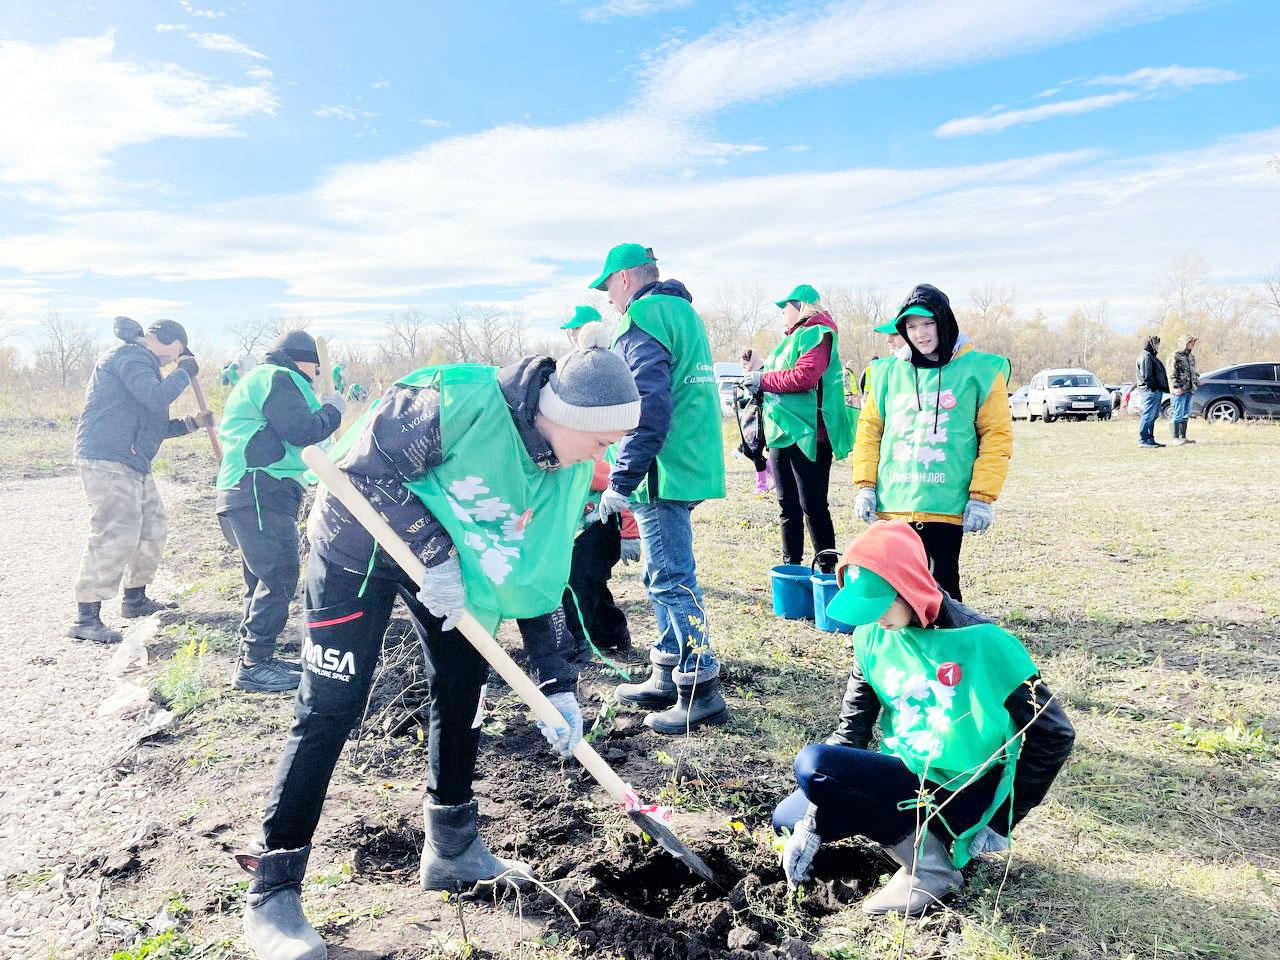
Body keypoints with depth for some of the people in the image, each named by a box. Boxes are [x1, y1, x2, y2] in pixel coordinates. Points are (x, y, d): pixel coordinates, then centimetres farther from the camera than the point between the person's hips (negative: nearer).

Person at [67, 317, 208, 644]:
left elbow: (152, 426, 27)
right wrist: (186, 372, -9)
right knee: (116, 536, -15)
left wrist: (191, 423, 20)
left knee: (153, 530, 15)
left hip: (133, 464, 11)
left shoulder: (140, 361, 25)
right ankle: (86, 618, -10)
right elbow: (156, 397, -24)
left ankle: (135, 599, 29)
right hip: (107, 460, -11)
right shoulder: (129, 355, -8)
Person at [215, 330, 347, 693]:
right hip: (261, 491, -12)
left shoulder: (260, 379, 27)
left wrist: (324, 409, 16)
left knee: (265, 579, 15)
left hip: (256, 495, 12)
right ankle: (253, 665, -9)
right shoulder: (276, 378, -7)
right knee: (278, 577, -11)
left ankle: (253, 658, 21)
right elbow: (301, 431, -18)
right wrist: (333, 410, -3)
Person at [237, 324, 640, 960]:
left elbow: (540, 573, -3)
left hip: (448, 557, 7)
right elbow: (364, 465, -26)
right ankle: (271, 892, 6)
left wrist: (556, 682, -6)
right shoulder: (464, 400, -33)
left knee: (463, 685, 7)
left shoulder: (569, 470, -10)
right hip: (361, 538, -7)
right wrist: (432, 550, -29)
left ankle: (451, 849, 25)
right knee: (331, 707, -8)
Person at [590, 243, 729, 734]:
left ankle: (700, 692, 3)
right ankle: (666, 678, 27)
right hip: (691, 468, 10)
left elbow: (649, 409, -22)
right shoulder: (684, 312, 20)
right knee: (667, 577, 17)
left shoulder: (644, 318, -11)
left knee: (672, 580, -4)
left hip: (662, 473, -10)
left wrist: (621, 481, -18)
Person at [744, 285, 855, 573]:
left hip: (807, 434, -9)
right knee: (788, 506, 13)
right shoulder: (792, 338, 22)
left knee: (812, 506, -5)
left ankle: (827, 569, 3)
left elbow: (804, 376, -22)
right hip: (782, 433, 9)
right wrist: (755, 371, 9)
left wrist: (763, 379, -13)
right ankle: (791, 565, 22)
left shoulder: (816, 334, -8)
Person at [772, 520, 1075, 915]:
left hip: (961, 795, -7)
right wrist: (812, 822, -8)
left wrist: (1000, 822, -11)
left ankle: (928, 863, -12)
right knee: (787, 818, 2)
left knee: (812, 763, -25)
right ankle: (917, 834, 6)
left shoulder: (981, 643, -19)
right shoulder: (872, 636, -3)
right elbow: (852, 727, 2)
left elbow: (1053, 734, -13)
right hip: (901, 777, 7)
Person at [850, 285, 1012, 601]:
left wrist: (982, 496, -8)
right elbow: (869, 429, 12)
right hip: (892, 505, 3)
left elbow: (997, 436, -2)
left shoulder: (979, 371, -1)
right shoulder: (889, 372, 8)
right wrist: (865, 485, 4)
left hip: (946, 506, -3)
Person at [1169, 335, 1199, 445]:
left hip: (1189, 390, 8)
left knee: (1186, 414, 10)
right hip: (1180, 390, -8)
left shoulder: (1192, 356, 18)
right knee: (1178, 414, -7)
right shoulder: (1176, 356, -7)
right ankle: (1175, 439, -5)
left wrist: (1197, 381, 19)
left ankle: (1183, 437, 16)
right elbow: (1173, 373, -13)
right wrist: (1176, 386, -19)